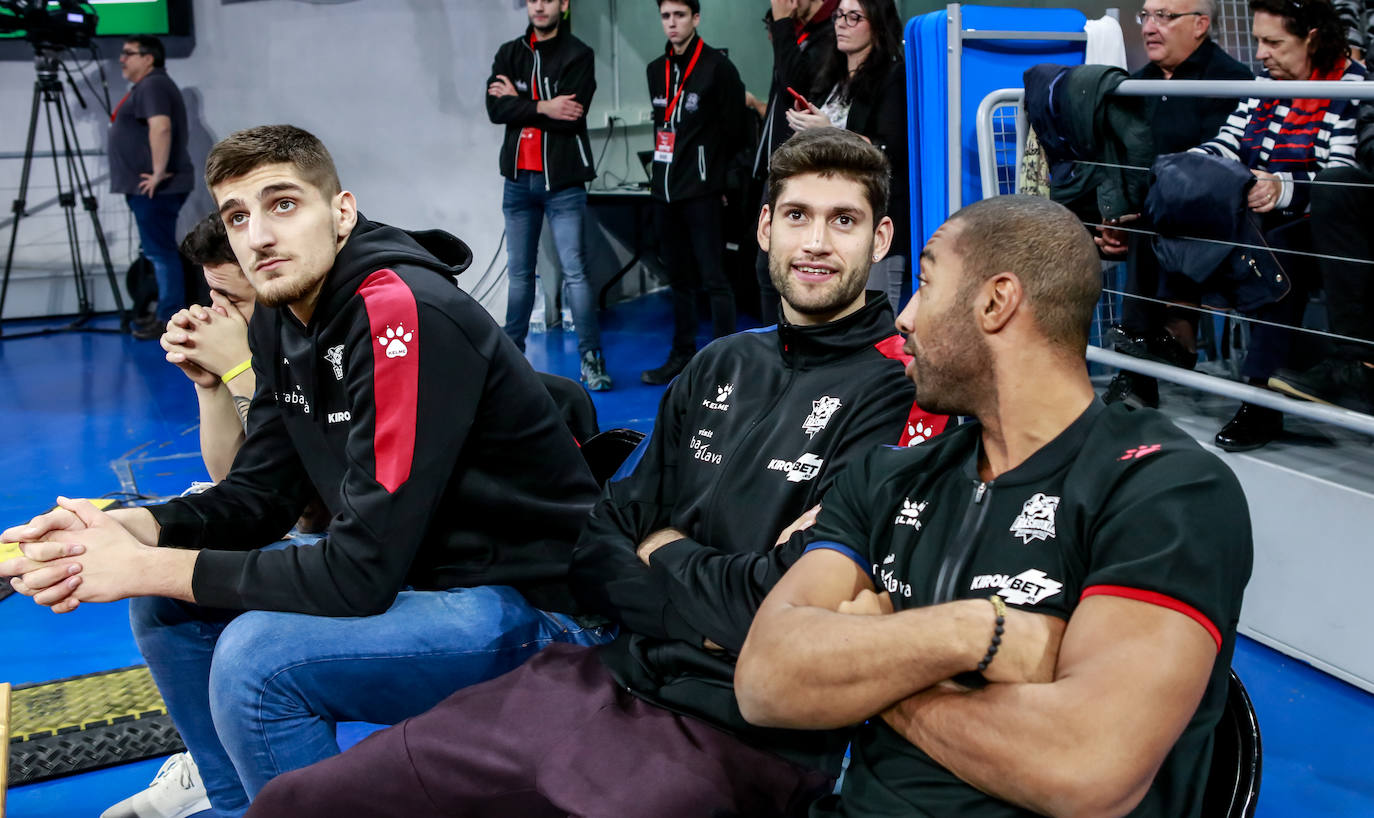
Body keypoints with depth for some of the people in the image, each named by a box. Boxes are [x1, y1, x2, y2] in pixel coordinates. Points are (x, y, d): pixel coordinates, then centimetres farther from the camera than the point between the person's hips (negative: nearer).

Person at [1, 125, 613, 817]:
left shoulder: (403, 316, -25)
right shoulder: (282, 316, 4)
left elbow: (363, 571, -27)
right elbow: (260, 492, 7)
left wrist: (145, 568, -21)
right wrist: (132, 529, -12)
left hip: (533, 602, -9)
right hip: (419, 575, 9)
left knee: (257, 655, -27)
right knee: (167, 604, 8)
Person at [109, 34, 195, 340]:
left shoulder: (152, 86, -14)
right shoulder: (149, 86, 21)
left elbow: (161, 127, -30)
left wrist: (158, 173, -28)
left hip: (155, 187, -11)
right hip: (148, 187, 11)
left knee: (161, 252, -8)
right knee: (158, 252, 14)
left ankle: (170, 319, -6)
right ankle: (165, 313, 19)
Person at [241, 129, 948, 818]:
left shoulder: (899, 390, -8)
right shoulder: (720, 366, 14)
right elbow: (596, 540, 9)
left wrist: (666, 552, 0)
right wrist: (697, 613, -10)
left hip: (743, 735, -6)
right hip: (616, 677, 7)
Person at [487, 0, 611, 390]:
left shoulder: (578, 55, -3)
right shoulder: (509, 54, 10)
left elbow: (571, 117, -16)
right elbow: (495, 109, -4)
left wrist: (517, 101, -7)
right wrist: (542, 107, -16)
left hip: (562, 182, -4)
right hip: (519, 179, 4)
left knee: (575, 270, -6)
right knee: (519, 272, 11)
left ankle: (591, 358, -1)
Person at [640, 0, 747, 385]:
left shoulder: (718, 67, -7)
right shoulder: (656, 70, 13)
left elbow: (734, 129, -6)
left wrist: (720, 177, -2)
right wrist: (662, 169, 16)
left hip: (702, 191, -7)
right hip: (664, 190, 7)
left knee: (713, 278, -6)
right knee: (678, 278, 14)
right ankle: (682, 356, 23)